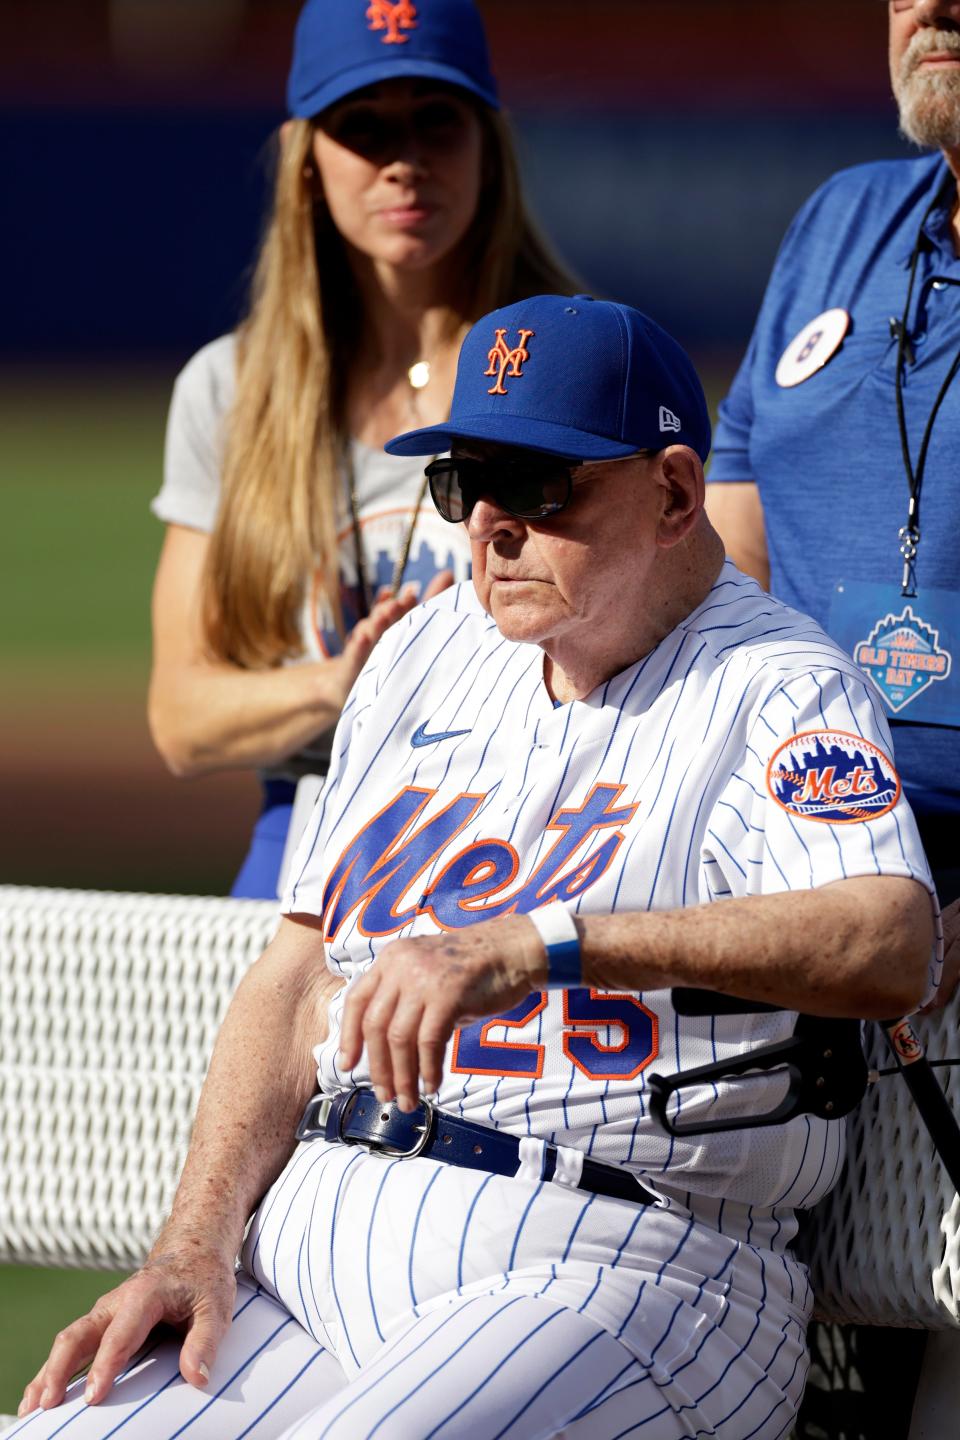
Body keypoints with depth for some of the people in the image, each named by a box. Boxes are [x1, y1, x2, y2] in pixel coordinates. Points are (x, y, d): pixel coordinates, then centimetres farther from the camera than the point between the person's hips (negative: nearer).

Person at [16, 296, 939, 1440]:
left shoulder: (779, 689, -2)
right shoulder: (430, 651, 21)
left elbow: (890, 947, -23)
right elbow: (300, 971, 19)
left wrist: (535, 946, -32)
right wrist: (194, 1250, 3)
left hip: (605, 1265, -6)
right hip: (319, 1239, 7)